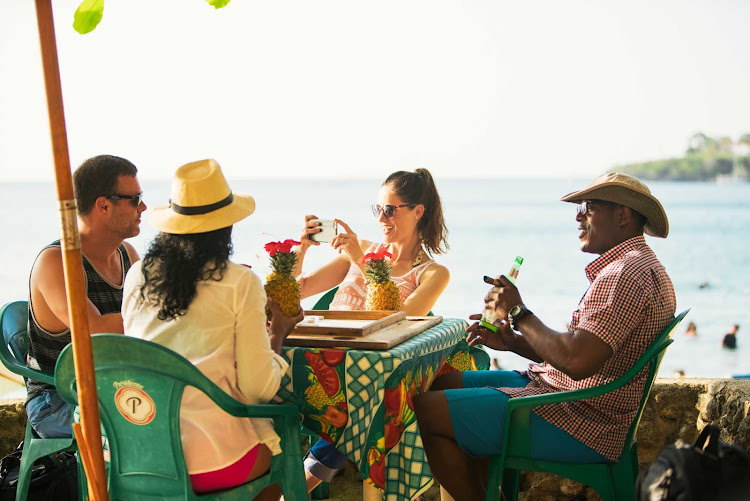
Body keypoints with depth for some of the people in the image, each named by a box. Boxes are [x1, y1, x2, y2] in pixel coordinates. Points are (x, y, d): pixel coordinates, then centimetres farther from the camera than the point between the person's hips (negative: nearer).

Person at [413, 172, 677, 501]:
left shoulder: (626, 273, -19)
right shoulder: (633, 265, 17)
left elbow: (578, 361, -30)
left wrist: (518, 313, -16)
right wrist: (512, 341, 6)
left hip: (579, 422, -11)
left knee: (426, 410, -14)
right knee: (443, 382, 18)